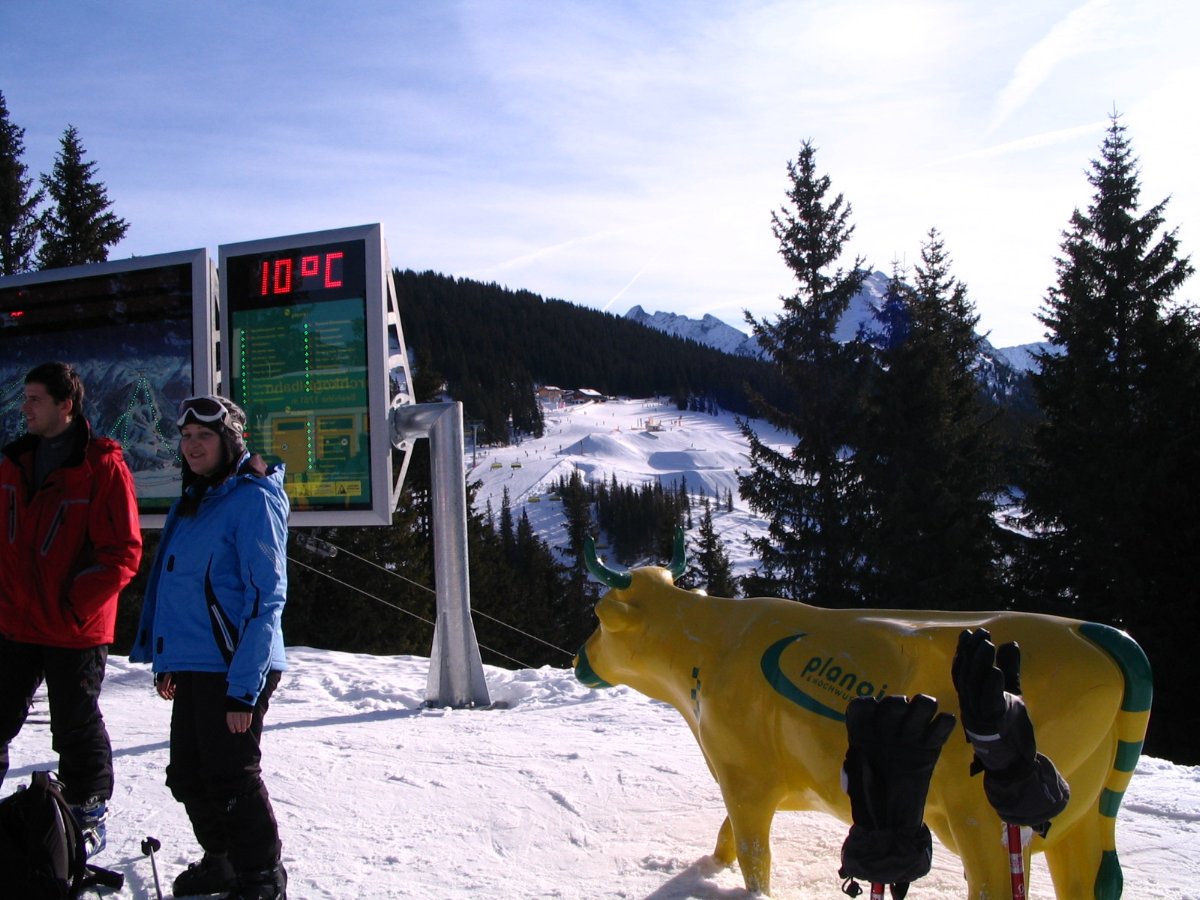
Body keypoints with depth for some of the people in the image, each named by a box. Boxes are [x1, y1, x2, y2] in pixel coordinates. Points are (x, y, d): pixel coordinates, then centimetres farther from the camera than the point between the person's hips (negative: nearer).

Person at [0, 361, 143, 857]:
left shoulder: (102, 466, -12)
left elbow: (124, 553, -14)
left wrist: (74, 603, -17)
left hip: (73, 630, -6)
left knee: (76, 728, 7)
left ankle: (88, 814, 25)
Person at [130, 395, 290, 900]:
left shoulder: (252, 499, -12)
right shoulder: (191, 502, 15)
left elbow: (265, 596, -17)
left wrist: (244, 685, -20)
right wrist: (166, 662, 20)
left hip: (233, 668, -8)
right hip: (192, 667, 9)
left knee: (231, 778, -1)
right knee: (188, 777, 15)